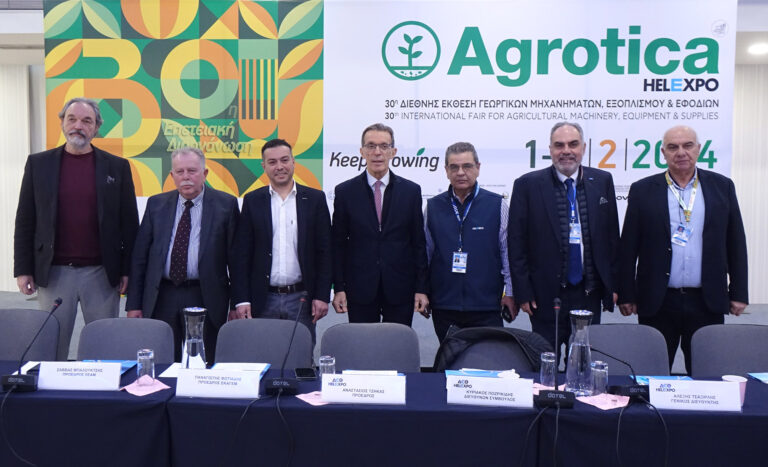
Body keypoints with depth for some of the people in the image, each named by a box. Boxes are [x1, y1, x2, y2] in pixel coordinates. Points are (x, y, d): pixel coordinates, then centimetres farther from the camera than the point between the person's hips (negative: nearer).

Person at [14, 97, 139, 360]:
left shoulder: (117, 167, 3)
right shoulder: (38, 164, 5)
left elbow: (129, 223, 3)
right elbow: (25, 221, 6)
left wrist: (128, 270, -1)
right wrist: (23, 269, 1)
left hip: (102, 273, 0)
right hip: (53, 272, 1)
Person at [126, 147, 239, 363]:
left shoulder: (226, 204, 0)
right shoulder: (156, 204, 9)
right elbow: (139, 256, 10)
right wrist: (134, 304, 5)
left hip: (205, 299, -2)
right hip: (161, 299, 3)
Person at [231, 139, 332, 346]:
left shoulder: (315, 199, 4)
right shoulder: (252, 201, 5)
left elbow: (325, 251, 2)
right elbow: (242, 254, 4)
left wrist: (322, 296, -3)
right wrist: (241, 300, -3)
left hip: (302, 299, 0)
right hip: (263, 300, 1)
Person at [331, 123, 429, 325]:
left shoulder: (411, 191, 3)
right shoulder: (345, 191, 2)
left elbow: (419, 243, 4)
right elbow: (338, 244, 3)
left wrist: (421, 288, 1)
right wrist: (339, 288, -2)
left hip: (400, 288, 1)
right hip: (360, 290, 0)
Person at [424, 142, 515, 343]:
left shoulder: (497, 205, 2)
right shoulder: (433, 207, 7)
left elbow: (509, 252, 4)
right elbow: (425, 252, 12)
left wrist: (510, 292, 1)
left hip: (486, 305, -2)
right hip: (444, 307, 2)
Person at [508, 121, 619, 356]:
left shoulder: (602, 181, 5)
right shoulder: (528, 185, -4)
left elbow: (612, 237, 9)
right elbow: (516, 243, -3)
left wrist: (612, 285, 6)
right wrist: (523, 292, -6)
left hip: (590, 294, 3)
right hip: (547, 295, -2)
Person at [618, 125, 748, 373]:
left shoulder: (722, 186, 6)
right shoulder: (643, 190, 1)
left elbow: (736, 243, 8)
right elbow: (628, 247, 1)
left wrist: (738, 293, 5)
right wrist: (626, 295, -1)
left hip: (707, 302, 1)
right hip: (657, 303, -1)